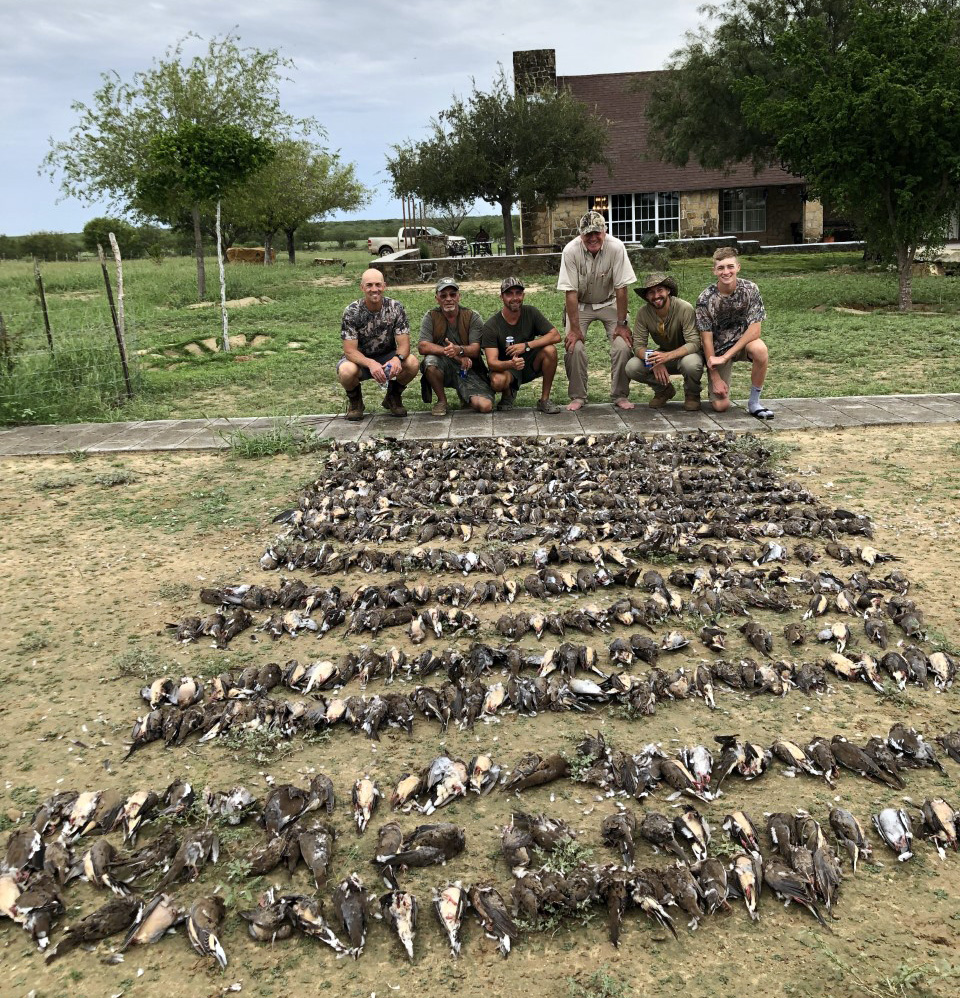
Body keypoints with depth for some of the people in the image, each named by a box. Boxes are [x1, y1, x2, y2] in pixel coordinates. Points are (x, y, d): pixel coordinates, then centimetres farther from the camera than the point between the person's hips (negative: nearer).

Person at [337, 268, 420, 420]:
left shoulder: (395, 307, -12)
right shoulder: (352, 311, -17)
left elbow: (404, 344, -15)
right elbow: (350, 350, -22)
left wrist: (397, 359, -40)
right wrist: (371, 364, -43)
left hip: (387, 356, 2)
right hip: (360, 358, -2)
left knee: (413, 363, -28)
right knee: (346, 371, -37)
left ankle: (393, 396, 4)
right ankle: (355, 401, 1)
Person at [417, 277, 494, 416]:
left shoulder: (472, 317, 0)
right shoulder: (431, 317, 0)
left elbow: (476, 350, -11)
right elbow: (422, 347, -14)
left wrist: (459, 350, -36)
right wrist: (456, 356, -23)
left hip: (469, 370, 1)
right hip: (443, 368, 0)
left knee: (485, 406, -20)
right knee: (430, 361, -35)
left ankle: (464, 396, 19)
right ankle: (441, 400, -7)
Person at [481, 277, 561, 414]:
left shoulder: (530, 313, -8)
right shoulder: (491, 325, -16)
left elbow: (555, 336, -15)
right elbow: (492, 362, -23)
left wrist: (527, 345, -27)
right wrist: (511, 364, -45)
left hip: (530, 365, 3)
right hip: (506, 367, -3)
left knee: (550, 350, -26)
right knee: (497, 381, -37)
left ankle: (545, 399, -11)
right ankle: (508, 394, 3)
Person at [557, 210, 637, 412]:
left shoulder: (616, 247, -24)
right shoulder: (571, 250, -24)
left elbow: (621, 287, -19)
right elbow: (570, 292, -22)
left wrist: (622, 324, -18)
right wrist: (574, 328, -23)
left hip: (609, 303, 0)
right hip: (580, 305, 0)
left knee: (624, 346, -14)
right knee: (573, 347, -17)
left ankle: (620, 396, 4)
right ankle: (578, 397, 1)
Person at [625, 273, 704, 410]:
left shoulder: (685, 309, -24)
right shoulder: (643, 312, -14)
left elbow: (694, 343, -28)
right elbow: (639, 345, -15)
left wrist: (667, 356, -44)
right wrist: (655, 363, -35)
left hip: (685, 354, -3)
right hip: (663, 355, 3)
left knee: (691, 363, -39)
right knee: (631, 367, -22)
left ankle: (692, 394, -3)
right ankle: (664, 391, 8)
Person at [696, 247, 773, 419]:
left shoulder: (750, 289, -14)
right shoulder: (705, 298, -17)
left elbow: (755, 330, -17)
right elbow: (706, 339, -14)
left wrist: (725, 357, -24)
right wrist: (715, 378, -15)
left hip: (743, 341, 1)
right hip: (717, 349, -1)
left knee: (760, 350, -36)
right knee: (720, 406, -13)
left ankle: (754, 402, -14)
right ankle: (709, 383, 25)